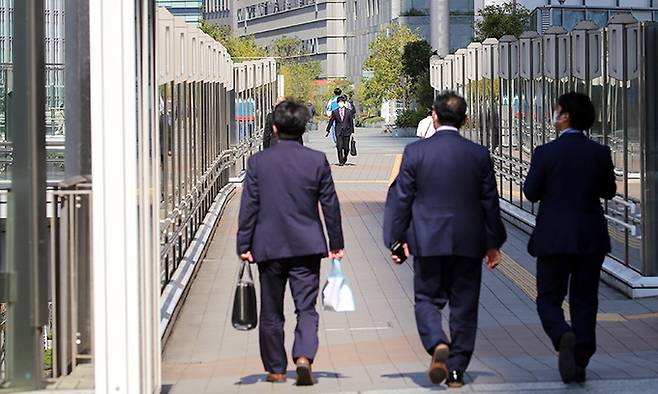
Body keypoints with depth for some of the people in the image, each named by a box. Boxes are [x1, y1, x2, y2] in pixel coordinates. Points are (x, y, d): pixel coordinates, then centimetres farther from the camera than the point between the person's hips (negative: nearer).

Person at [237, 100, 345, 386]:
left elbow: (248, 207, -2)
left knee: (271, 313, 11)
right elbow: (330, 205, 2)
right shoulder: (317, 161, -3)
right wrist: (336, 243, 11)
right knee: (306, 309, 1)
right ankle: (304, 357, -20)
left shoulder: (258, 162, -3)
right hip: (307, 246, 0)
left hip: (269, 247, 0)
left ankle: (276, 369, 18)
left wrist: (244, 245, 3)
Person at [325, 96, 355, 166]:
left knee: (346, 148, 3)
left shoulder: (348, 111, 3)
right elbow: (331, 122, 10)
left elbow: (351, 122, 6)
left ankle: (345, 158, 32)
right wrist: (327, 131, 10)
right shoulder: (335, 112, 3)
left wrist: (352, 132, 5)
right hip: (338, 132, 0)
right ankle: (340, 161, 0)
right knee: (339, 147, -10)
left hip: (346, 132, 0)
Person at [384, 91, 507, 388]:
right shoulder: (479, 154, 0)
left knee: (427, 299, 10)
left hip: (428, 241, -1)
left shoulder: (414, 152, -5)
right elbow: (490, 202, 6)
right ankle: (457, 370, 11)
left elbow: (400, 199, -3)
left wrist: (396, 240, 6)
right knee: (464, 306, 9)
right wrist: (493, 243, 15)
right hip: (469, 242, 1)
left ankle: (438, 344, -17)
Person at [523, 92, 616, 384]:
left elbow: (531, 193, -5)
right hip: (591, 239, 3)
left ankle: (563, 337, -21)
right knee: (584, 302, 13)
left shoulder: (546, 153, -11)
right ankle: (580, 363, 12)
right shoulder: (600, 153, -3)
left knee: (549, 299, 8)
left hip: (554, 239, -3)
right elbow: (609, 191, 9)